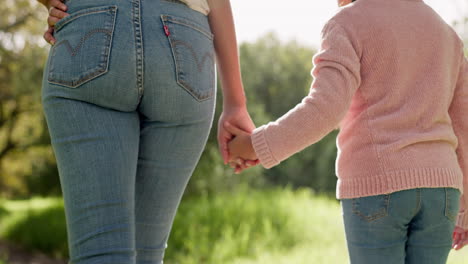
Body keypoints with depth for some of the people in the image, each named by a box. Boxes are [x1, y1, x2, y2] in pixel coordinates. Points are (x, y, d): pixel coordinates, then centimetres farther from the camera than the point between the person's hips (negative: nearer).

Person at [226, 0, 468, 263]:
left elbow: (326, 107, -15)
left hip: (377, 186, -5)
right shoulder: (445, 33, 17)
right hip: (436, 186, 5)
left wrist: (260, 147, -6)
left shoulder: (349, 25, 0)